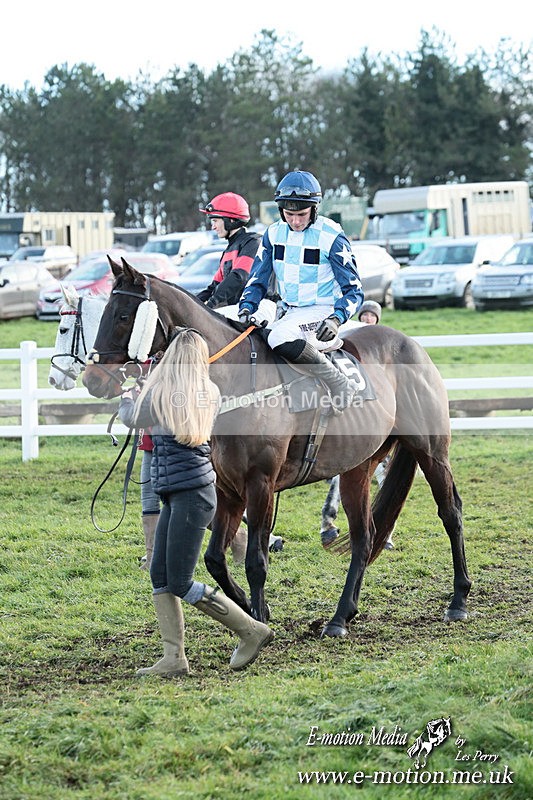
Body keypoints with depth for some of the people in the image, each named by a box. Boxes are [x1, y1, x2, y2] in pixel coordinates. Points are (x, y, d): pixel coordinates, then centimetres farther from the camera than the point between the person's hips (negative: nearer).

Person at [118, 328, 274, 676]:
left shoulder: (161, 395, -10)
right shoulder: (209, 394, 7)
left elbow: (130, 417, 7)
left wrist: (127, 398, 29)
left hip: (190, 496, -8)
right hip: (177, 497, 8)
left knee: (180, 583, -4)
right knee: (160, 576, 8)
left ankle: (251, 631, 2)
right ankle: (174, 658, 6)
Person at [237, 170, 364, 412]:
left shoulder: (332, 236, -10)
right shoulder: (274, 233, 6)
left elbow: (353, 290, -8)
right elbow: (257, 280, 13)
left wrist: (336, 319, -26)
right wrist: (246, 307, -7)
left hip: (322, 311, -7)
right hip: (289, 313, 7)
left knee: (280, 338, -33)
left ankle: (340, 385, -25)